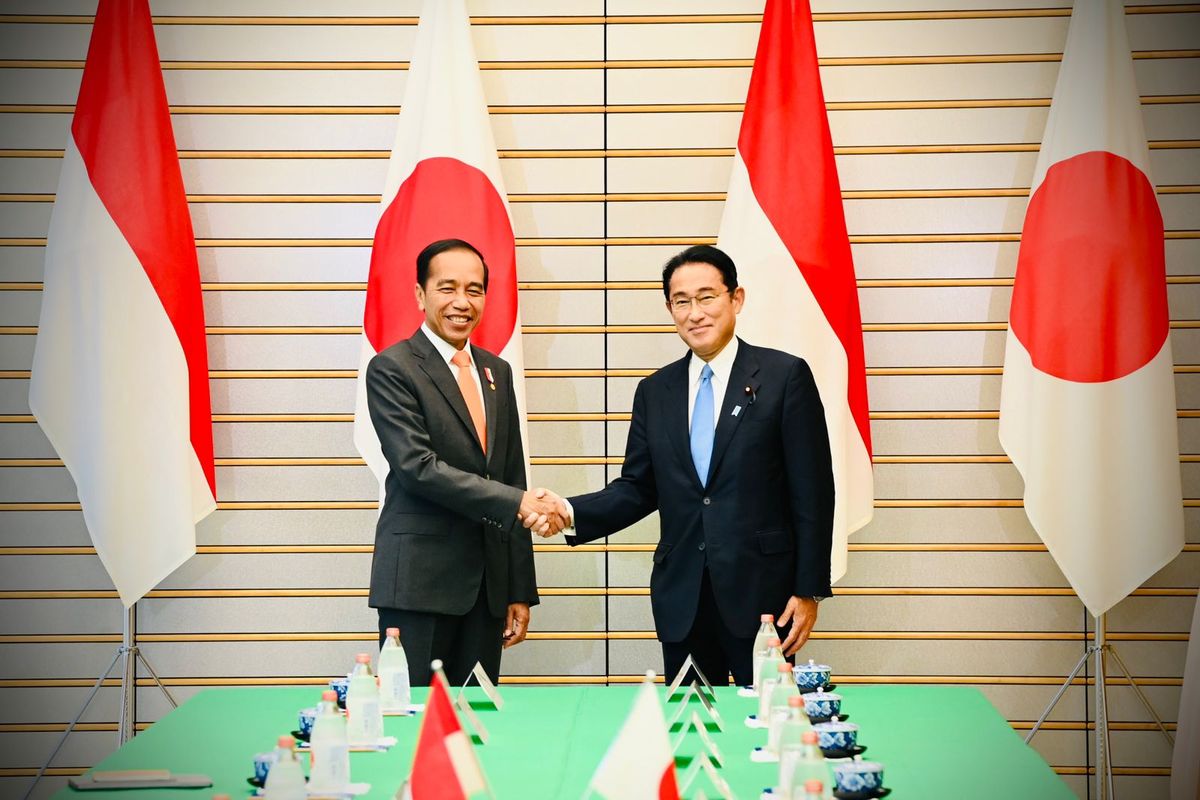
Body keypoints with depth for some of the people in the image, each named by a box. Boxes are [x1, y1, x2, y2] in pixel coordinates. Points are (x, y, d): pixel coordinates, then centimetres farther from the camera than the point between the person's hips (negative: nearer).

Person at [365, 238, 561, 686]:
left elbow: (511, 477, 15)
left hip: (488, 581, 6)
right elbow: (418, 468, -16)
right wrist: (516, 502, -22)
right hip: (419, 580, -6)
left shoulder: (497, 371, 14)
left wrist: (520, 591, 12)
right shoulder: (392, 369, -5)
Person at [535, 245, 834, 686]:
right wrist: (571, 512, -7)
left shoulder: (785, 376, -3)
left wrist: (809, 589, -8)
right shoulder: (654, 391, 10)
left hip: (761, 592, -4)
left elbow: (812, 491, -4)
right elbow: (638, 488, 11)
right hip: (681, 598, 4)